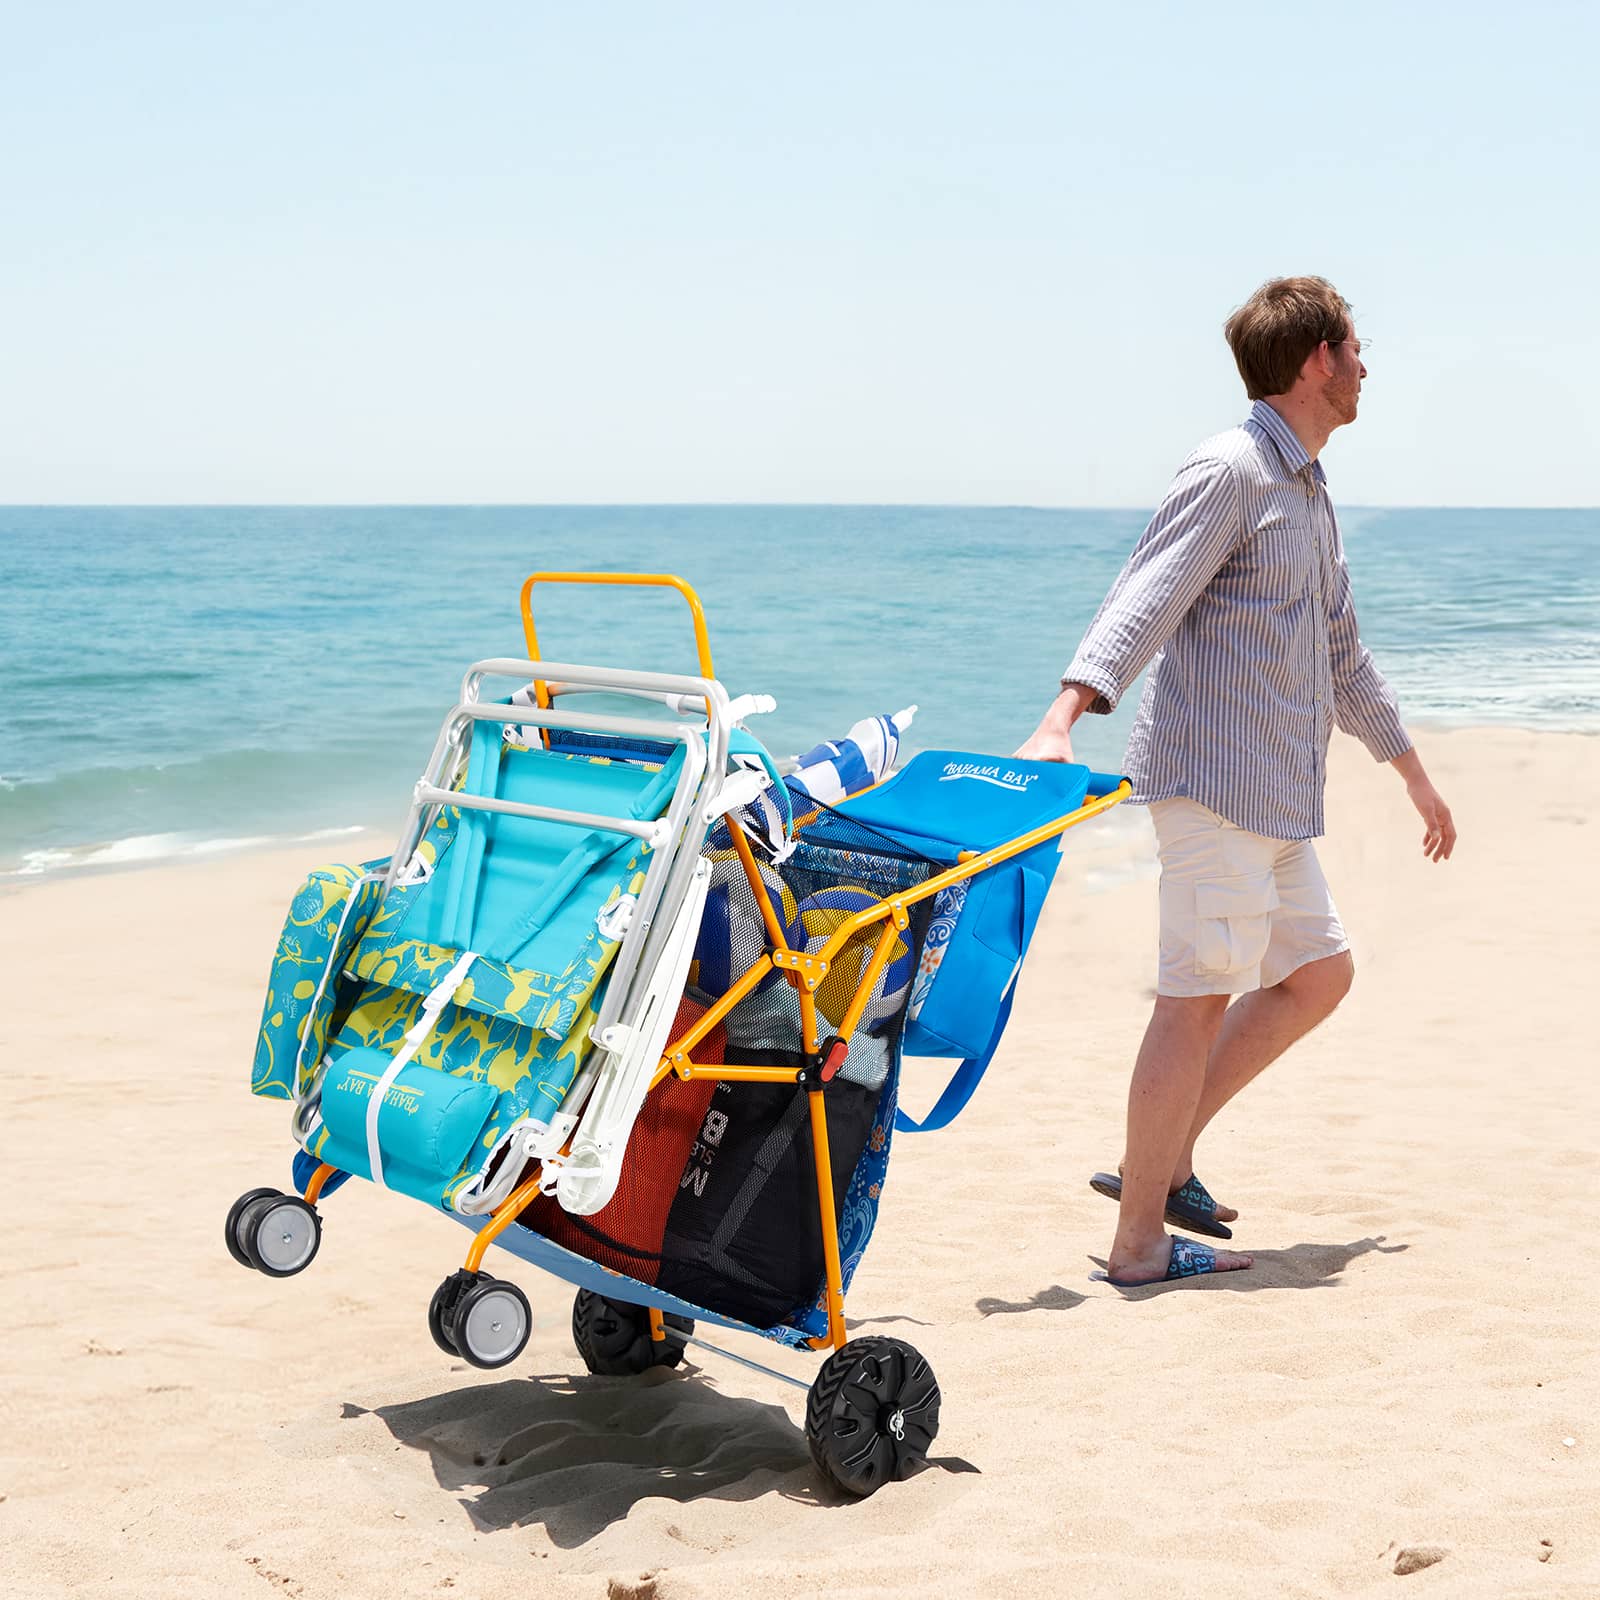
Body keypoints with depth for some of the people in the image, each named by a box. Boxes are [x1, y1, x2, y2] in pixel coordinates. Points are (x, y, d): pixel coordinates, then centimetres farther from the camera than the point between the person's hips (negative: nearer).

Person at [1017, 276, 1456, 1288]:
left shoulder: (1309, 492, 21)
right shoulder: (1230, 472, -9)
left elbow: (1343, 655, 30)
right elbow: (1143, 601, -21)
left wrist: (1416, 776, 36)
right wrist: (1061, 722, -35)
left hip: (1276, 791, 10)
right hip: (1218, 777, -10)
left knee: (1318, 973, 14)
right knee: (1199, 999, -8)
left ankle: (1163, 1159, 16)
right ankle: (1141, 1242, -1)